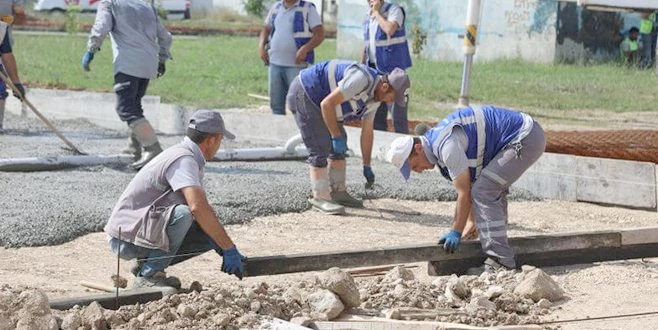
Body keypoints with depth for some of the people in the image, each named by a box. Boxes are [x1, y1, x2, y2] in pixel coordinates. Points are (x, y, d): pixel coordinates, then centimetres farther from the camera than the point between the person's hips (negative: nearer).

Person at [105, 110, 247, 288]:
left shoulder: (191, 160, 12)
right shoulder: (184, 160, -20)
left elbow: (204, 206, 17)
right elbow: (197, 207, -34)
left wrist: (225, 250, 4)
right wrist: (229, 249, -31)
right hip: (125, 238, -10)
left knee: (210, 236, 2)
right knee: (182, 213, -32)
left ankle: (148, 264, 9)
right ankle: (148, 275, -18)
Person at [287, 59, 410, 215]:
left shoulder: (375, 96, 5)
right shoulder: (362, 80, -27)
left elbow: (367, 132, 14)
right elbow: (327, 103, -28)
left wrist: (367, 167, 17)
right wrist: (336, 136, -21)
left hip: (316, 99, 11)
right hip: (303, 94, -11)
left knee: (338, 147, 12)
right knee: (320, 148, -13)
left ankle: (338, 192, 19)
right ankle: (320, 198, -10)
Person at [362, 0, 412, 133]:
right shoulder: (369, 17, 13)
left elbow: (390, 30, -28)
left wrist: (377, 12, -15)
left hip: (393, 68, -7)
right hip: (374, 69, 7)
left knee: (397, 115, -7)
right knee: (376, 113, 12)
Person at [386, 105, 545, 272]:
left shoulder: (447, 146, -21)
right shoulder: (437, 144, 12)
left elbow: (465, 193, -15)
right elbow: (469, 188, 16)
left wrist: (456, 233, -8)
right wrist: (471, 223, 14)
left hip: (525, 138, -11)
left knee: (484, 192, -14)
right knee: (493, 191, 22)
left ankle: (501, 262, -15)